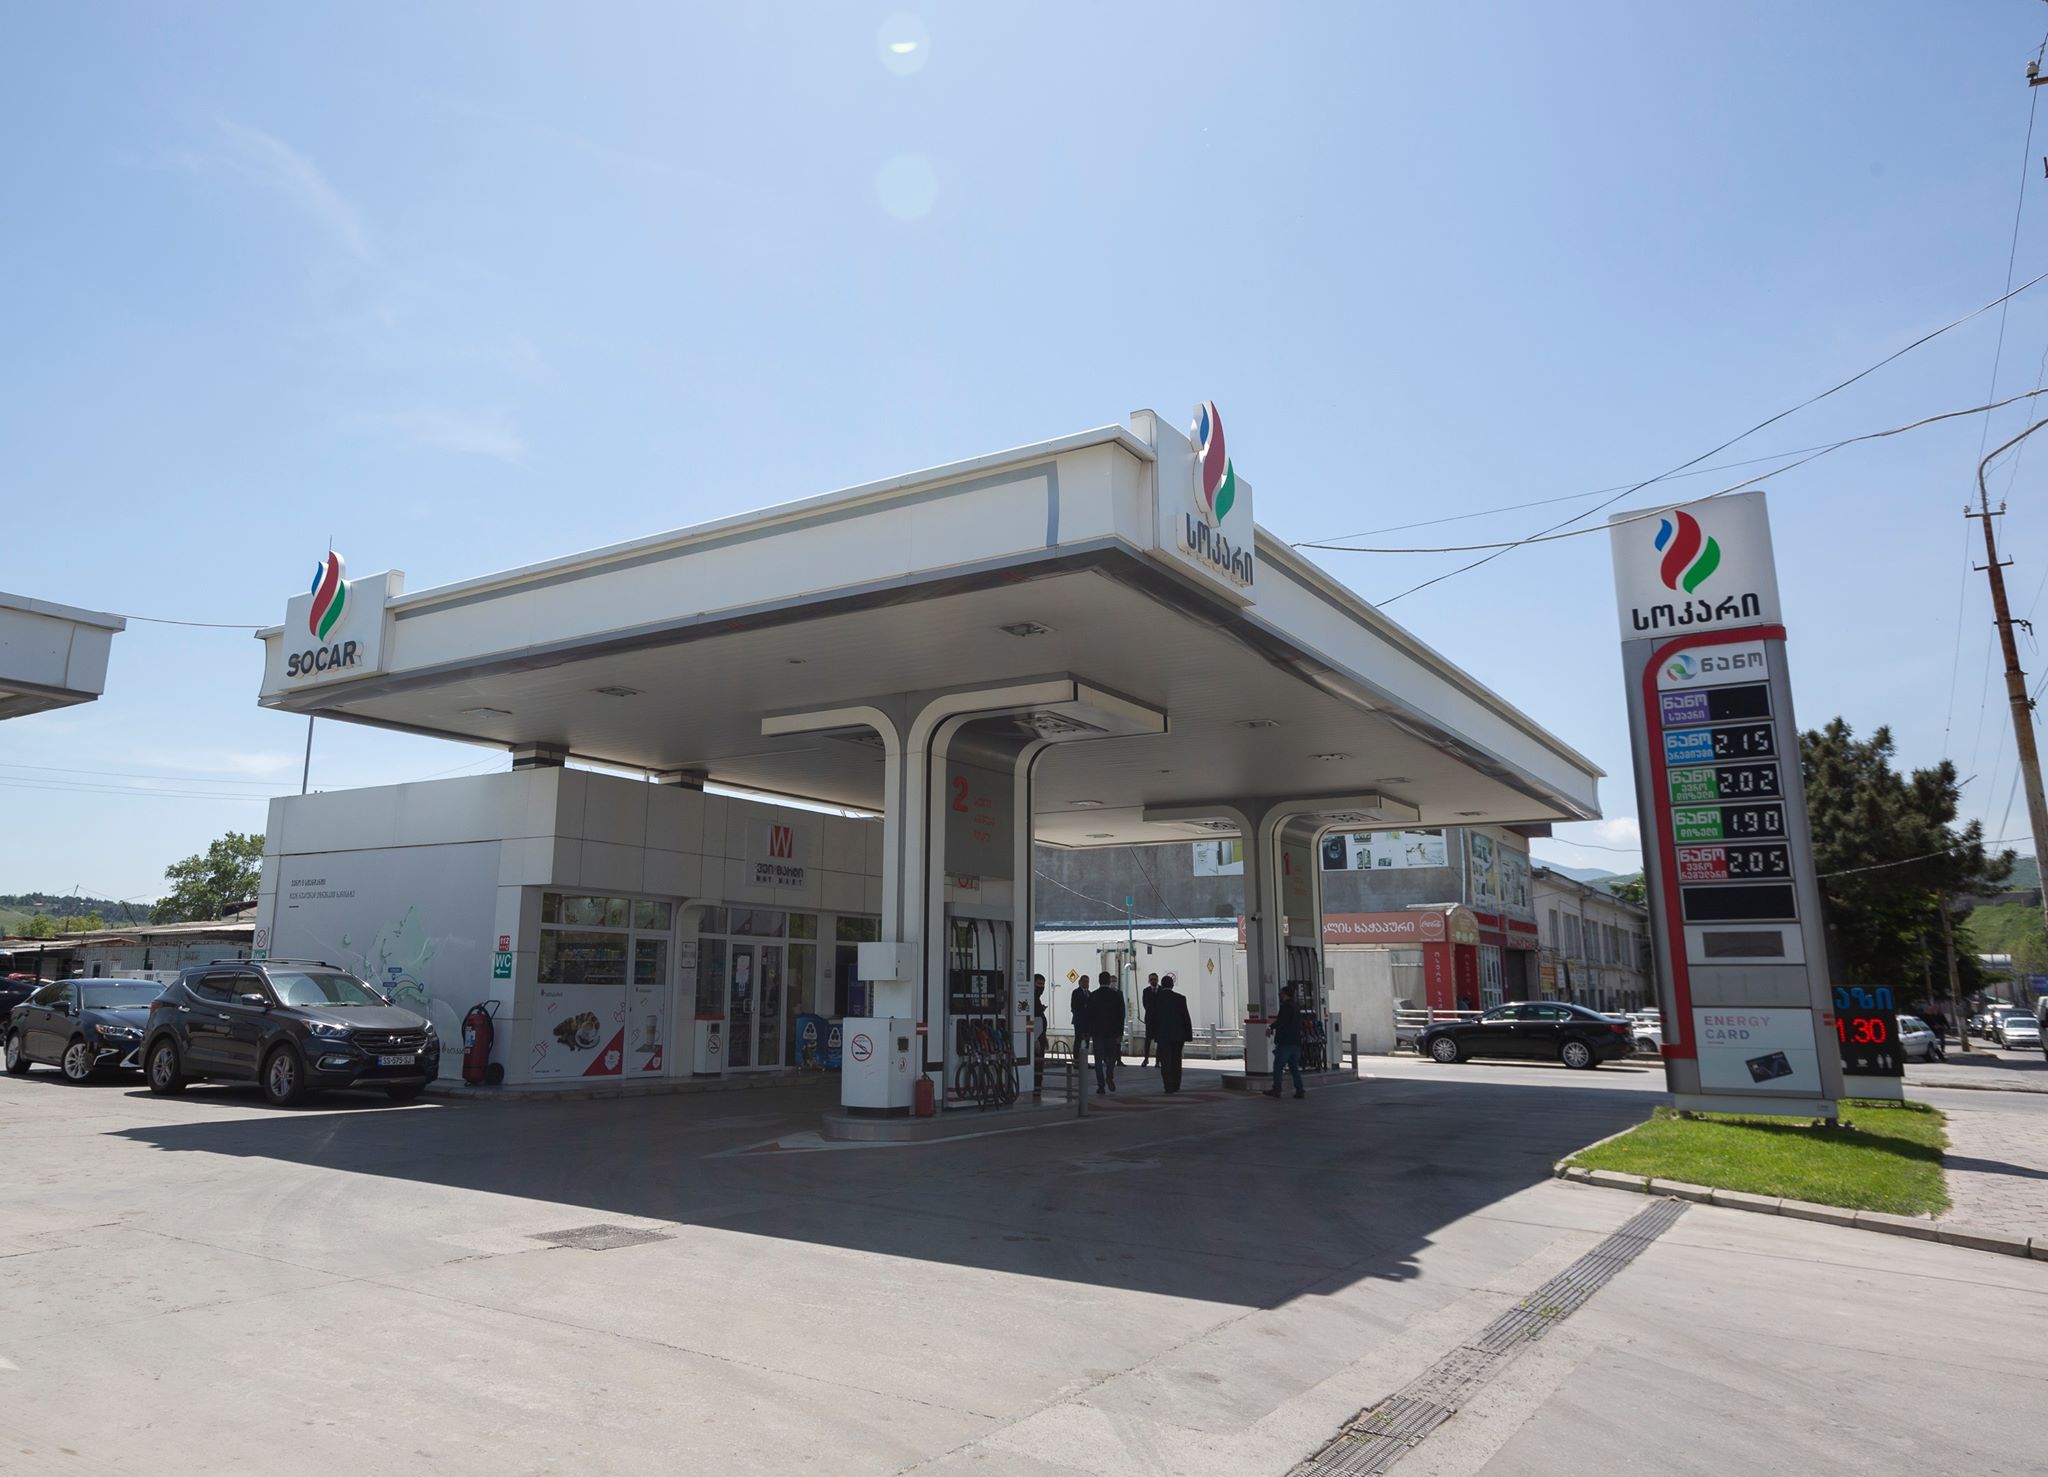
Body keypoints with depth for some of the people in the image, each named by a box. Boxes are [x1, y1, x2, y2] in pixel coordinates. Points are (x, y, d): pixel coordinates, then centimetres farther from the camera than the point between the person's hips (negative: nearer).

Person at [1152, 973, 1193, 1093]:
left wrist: (1153, 1032, 8)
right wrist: (1189, 1035, 3)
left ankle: (1169, 1087, -7)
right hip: (1178, 1034, 1)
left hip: (1163, 1035, -1)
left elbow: (1152, 1017, -1)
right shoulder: (1180, 999, -4)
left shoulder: (1155, 998, -5)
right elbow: (1186, 1017, -3)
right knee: (1176, 1061, 14)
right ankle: (1176, 1086, 18)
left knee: (1165, 1062, 1)